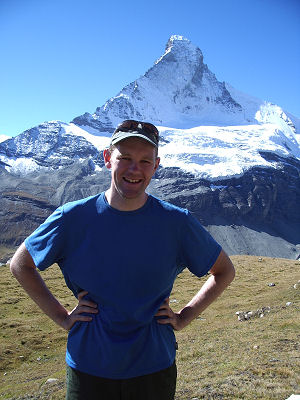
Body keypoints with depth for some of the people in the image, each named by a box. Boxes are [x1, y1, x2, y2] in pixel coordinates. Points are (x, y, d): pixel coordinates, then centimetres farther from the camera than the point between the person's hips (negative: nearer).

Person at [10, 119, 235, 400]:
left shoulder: (177, 222, -11)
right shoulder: (73, 218, -11)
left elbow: (224, 272, 4)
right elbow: (20, 265, 4)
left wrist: (184, 317, -3)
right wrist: (61, 316, -2)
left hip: (154, 368, 1)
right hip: (87, 368, 0)